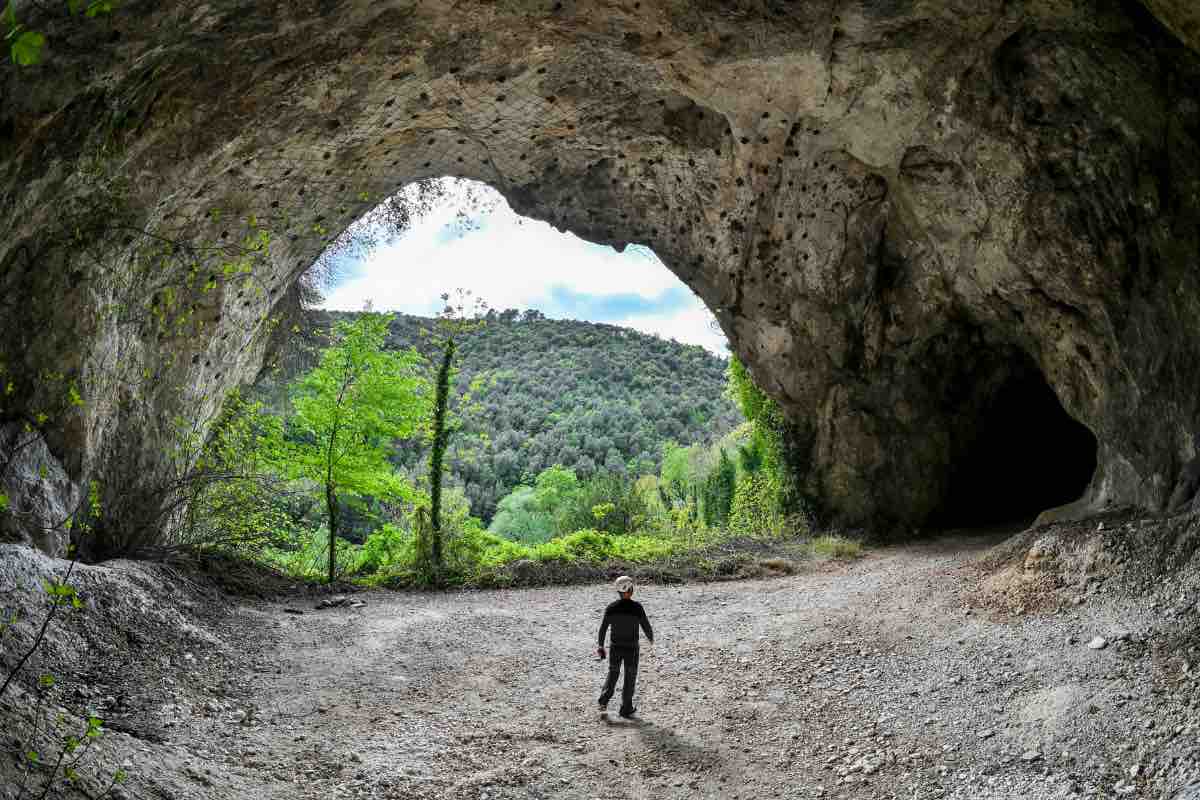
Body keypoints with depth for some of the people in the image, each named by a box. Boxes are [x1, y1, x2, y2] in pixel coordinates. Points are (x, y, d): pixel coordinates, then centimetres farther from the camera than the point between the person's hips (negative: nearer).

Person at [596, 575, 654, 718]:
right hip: (631, 649, -2)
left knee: (612, 675, 17)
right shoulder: (637, 607, -14)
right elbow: (646, 626, -7)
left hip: (615, 648, 2)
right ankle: (626, 709, 17)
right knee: (630, 678, 12)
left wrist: (601, 646, 11)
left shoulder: (611, 607, -6)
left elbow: (603, 628, -1)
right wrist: (651, 637, 15)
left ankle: (603, 703, 2)